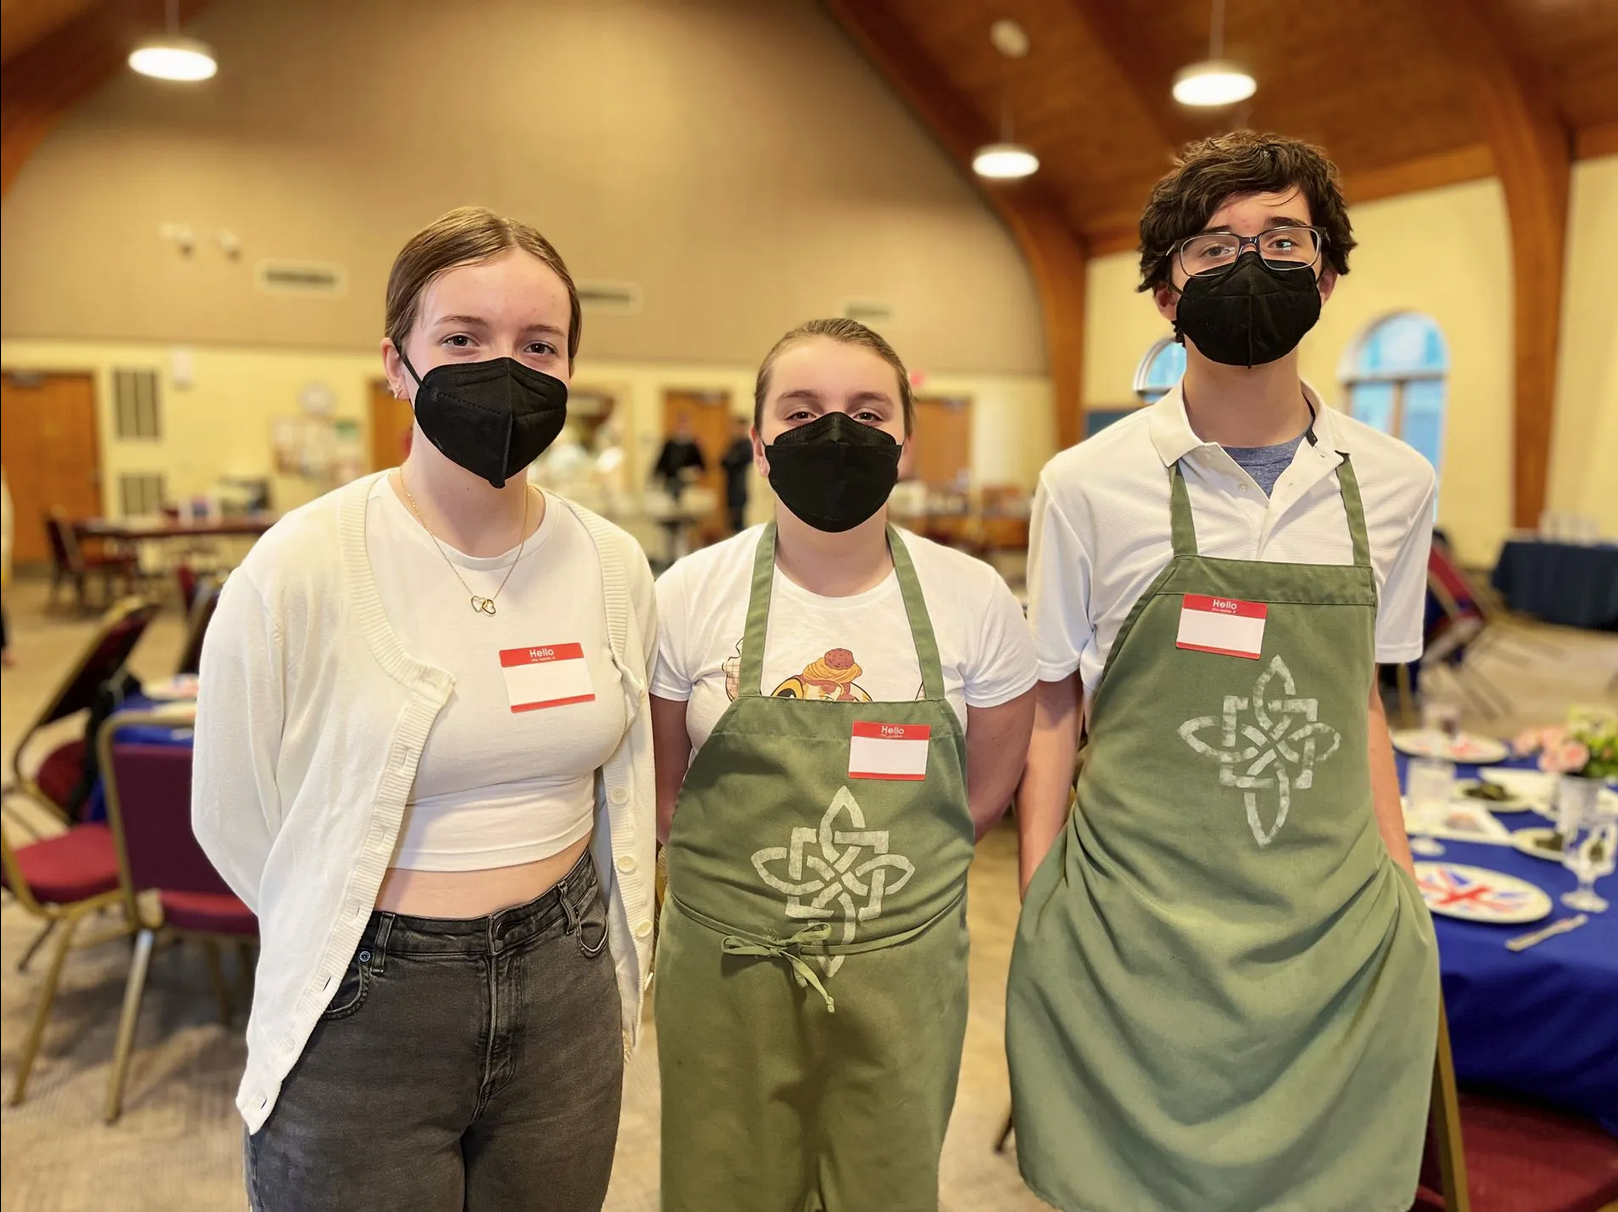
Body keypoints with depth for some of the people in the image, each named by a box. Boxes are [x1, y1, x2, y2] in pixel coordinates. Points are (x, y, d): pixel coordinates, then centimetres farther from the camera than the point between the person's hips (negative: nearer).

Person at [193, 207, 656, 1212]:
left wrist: (610, 972, 14)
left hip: (566, 998, 4)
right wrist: (392, 943, 4)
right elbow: (235, 818, -5)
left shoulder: (613, 566, -3)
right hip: (365, 1017, -3)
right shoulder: (302, 568, -16)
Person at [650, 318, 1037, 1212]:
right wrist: (744, 873, 3)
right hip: (725, 970, 0)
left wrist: (884, 874, 5)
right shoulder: (690, 595, -8)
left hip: (907, 971, 1)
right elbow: (661, 791, 4)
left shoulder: (973, 600, -7)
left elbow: (985, 792, 4)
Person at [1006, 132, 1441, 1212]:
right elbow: (1053, 711, -1)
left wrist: (1403, 899, 10)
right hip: (1129, 939, -2)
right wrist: (1037, 928, -3)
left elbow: (1361, 698, 12)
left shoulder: (1394, 484, 2)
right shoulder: (1088, 484, -7)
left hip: (1337, 934, 3)